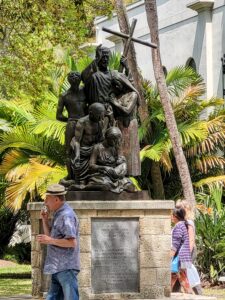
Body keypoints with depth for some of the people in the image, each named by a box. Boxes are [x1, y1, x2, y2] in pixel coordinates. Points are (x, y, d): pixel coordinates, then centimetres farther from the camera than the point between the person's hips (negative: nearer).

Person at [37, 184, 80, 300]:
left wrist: (50, 240, -20)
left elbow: (72, 242, -22)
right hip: (58, 268, 10)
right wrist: (45, 220, 9)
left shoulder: (66, 216, -15)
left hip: (66, 267, -10)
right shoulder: (58, 215, 17)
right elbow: (50, 236, 21)